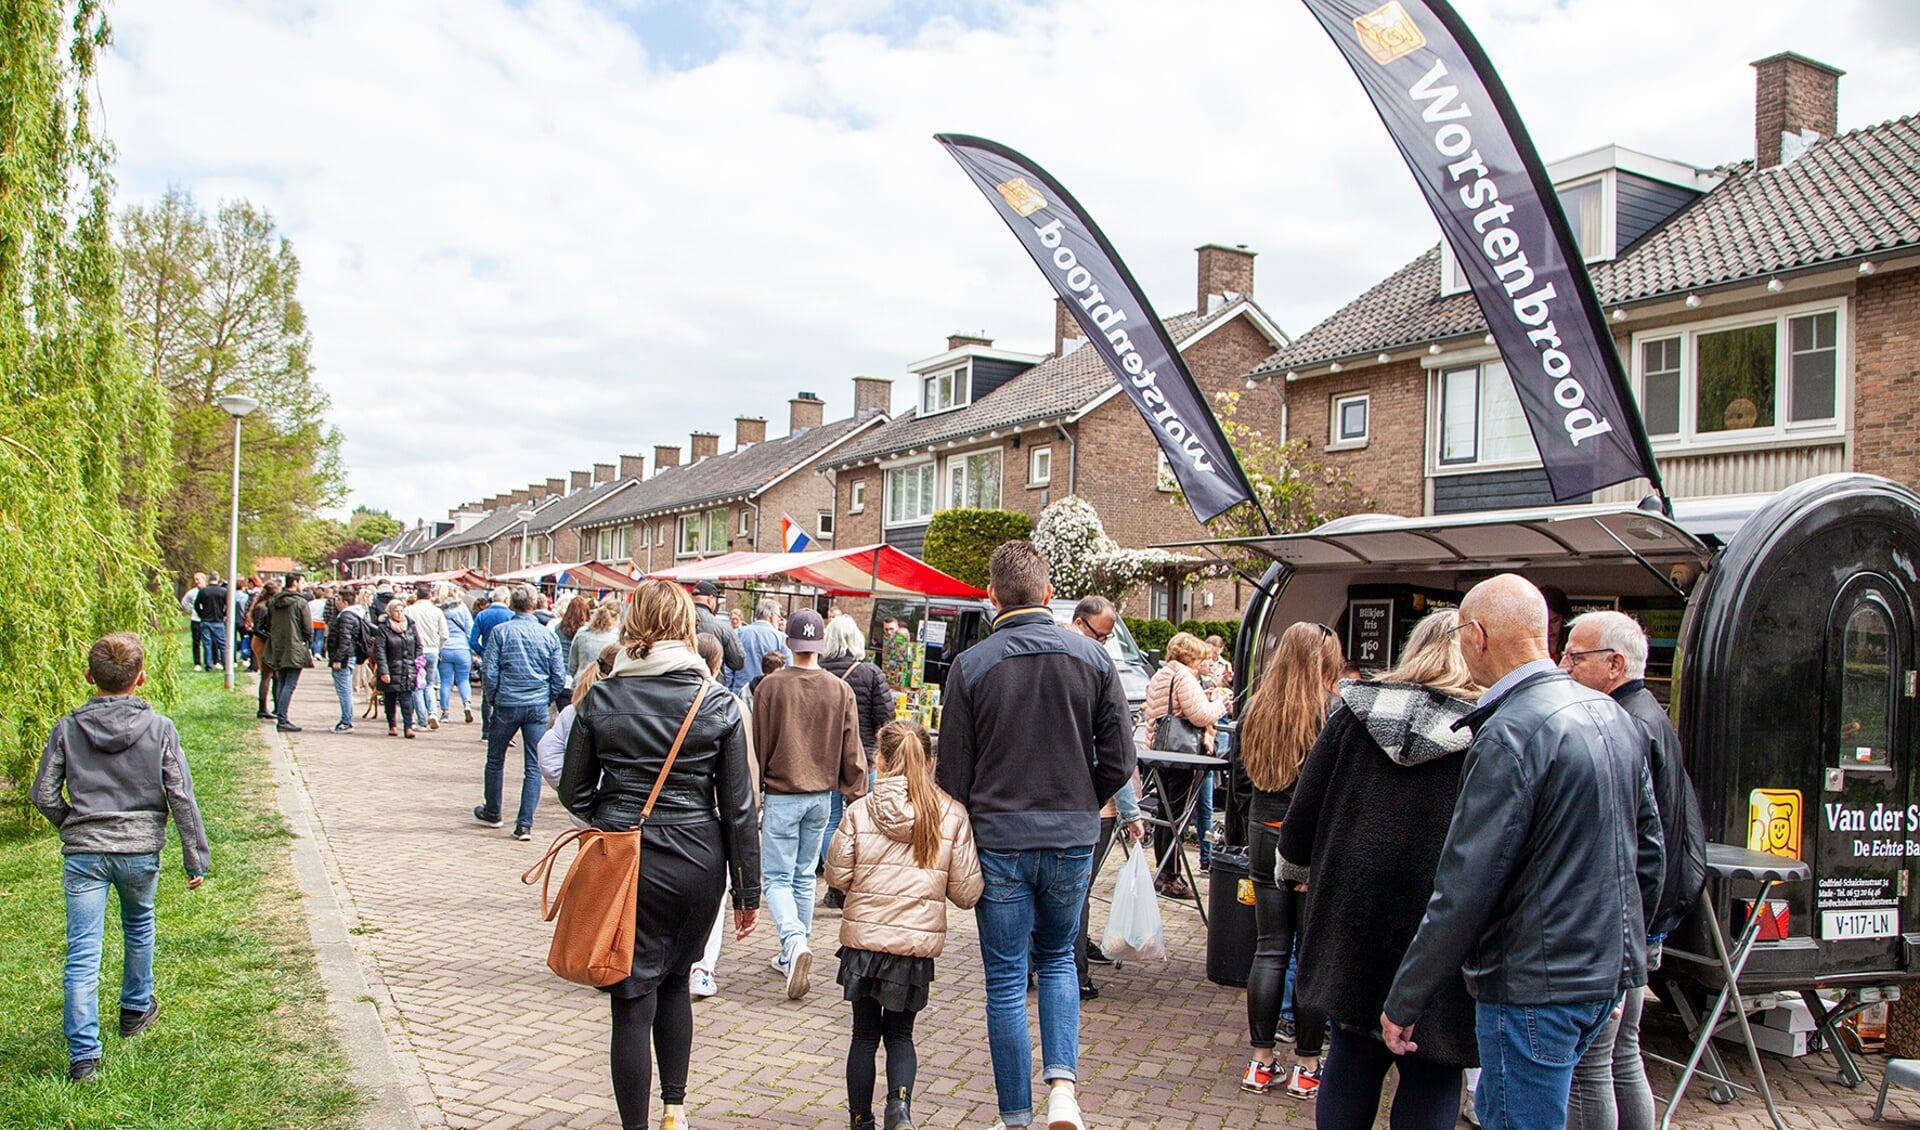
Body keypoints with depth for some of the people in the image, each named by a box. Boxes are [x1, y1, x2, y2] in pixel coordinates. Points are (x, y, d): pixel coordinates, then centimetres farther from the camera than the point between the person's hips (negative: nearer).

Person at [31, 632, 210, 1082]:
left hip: (83, 853, 0)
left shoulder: (67, 729, -2)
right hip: (140, 850, 1)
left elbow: (44, 795, -1)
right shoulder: (159, 728, -5)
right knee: (138, 929, 25)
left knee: (82, 954, 1)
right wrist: (197, 858, 1)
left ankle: (83, 1055, -2)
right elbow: (181, 797, -6)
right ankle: (136, 1010, 42)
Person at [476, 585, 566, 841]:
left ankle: (492, 813, 31)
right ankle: (525, 824, -1)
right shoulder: (549, 635, 0)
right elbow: (560, 678, 1)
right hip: (538, 709, 1)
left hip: (507, 705, -1)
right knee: (534, 767, 4)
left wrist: (494, 698, 9)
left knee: (495, 760, 18)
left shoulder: (500, 632, -5)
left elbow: (489, 671, -7)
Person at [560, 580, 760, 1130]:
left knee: (632, 999, 6)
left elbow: (573, 791, 2)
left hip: (624, 862, -2)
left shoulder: (600, 698, -5)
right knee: (675, 979, 23)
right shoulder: (718, 703, -5)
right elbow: (738, 806, -3)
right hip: (698, 862, 2)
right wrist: (748, 890, 5)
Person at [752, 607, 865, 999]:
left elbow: (758, 745, -3)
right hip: (821, 795, 4)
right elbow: (851, 751, 2)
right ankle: (794, 956, 20)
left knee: (777, 877, 2)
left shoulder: (771, 686, -9)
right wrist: (857, 796, 12)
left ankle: (795, 943, -20)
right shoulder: (841, 691, -1)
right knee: (804, 876, 15)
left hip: (781, 794, -3)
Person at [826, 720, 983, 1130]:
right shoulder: (953, 815, -6)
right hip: (918, 943, 0)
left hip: (863, 938, 0)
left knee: (865, 1034, 16)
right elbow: (966, 892, -4)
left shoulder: (859, 811, -7)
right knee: (900, 1034, 17)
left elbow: (837, 876, -2)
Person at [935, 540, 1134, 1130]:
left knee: (1006, 981, 9)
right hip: (1073, 840, 2)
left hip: (998, 840, -2)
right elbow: (1119, 760, 0)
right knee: (1057, 959, 22)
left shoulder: (970, 665, -6)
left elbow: (953, 771, -3)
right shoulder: (1093, 657, -2)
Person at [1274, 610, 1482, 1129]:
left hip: (1354, 920, 3)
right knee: (1431, 1074, 9)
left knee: (1352, 1058, 17)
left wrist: (1291, 865, 23)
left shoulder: (1357, 712, 0)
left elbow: (1306, 807, 6)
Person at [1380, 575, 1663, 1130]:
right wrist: (1625, 942, 27)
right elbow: (1649, 848, 15)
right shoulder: (1613, 715, 6)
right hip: (1609, 974, 9)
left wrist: (1402, 1003, -13)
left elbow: (1463, 891, -22)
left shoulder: (1510, 735, -22)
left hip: (1536, 987, -9)